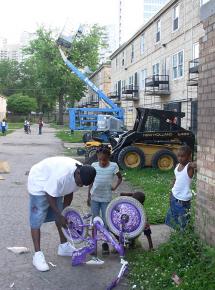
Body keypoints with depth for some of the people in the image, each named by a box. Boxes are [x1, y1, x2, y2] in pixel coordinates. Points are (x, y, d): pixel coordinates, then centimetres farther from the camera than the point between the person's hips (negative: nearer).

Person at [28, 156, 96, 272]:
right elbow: (50, 196, -29)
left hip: (55, 187, 7)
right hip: (39, 184, -7)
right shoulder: (61, 174, -41)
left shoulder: (81, 175, -17)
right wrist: (60, 215, -22)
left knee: (60, 217, 10)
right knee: (36, 220, -7)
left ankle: (64, 246, 23)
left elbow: (69, 193, -2)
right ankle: (37, 255, -3)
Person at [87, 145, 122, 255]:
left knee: (105, 221, 3)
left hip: (106, 198, -1)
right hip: (94, 197, 2)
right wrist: (89, 196, 6)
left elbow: (120, 178, 9)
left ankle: (105, 244, 17)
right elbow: (91, 181, 6)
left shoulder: (113, 166, -7)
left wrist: (115, 187, -3)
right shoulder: (94, 165, -2)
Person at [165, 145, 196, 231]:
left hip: (183, 199, -7)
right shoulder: (178, 166, 3)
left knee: (183, 221, 5)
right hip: (174, 196, 7)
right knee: (173, 217, 22)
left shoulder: (190, 166, -18)